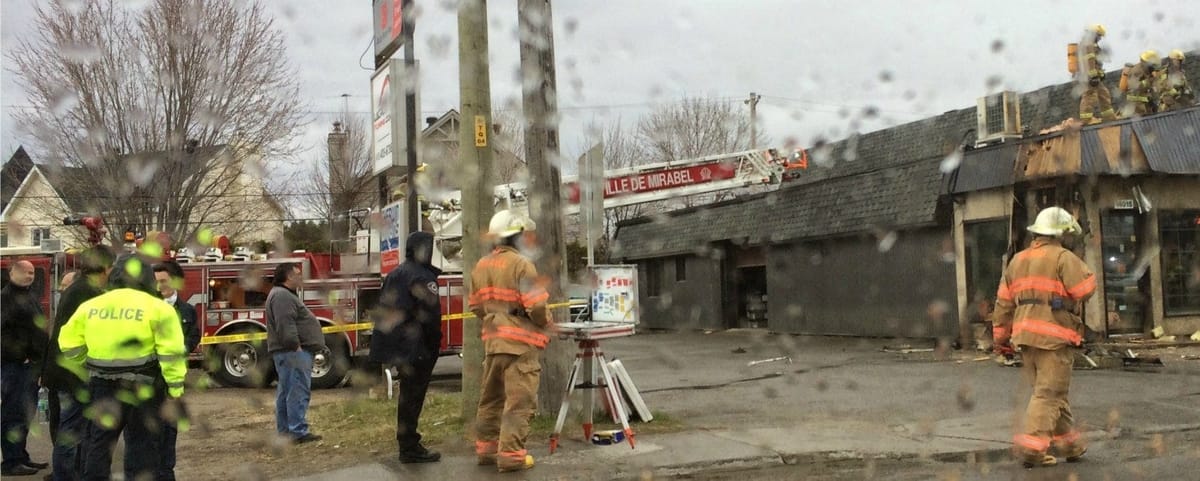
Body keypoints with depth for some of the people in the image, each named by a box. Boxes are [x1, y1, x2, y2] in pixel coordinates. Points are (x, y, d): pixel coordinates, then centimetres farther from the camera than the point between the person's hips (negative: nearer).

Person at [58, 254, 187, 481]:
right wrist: (175, 389, -10)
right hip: (143, 389, -4)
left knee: (98, 443, 15)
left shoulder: (90, 306, 6)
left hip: (102, 387, 4)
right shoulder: (157, 308, -8)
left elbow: (70, 344, 9)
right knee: (142, 445, 5)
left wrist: (87, 372, 23)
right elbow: (171, 353, -13)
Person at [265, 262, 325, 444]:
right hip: (294, 353, -12)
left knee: (286, 392, 12)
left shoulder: (285, 295, 22)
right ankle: (298, 432, -13)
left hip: (288, 353, 12)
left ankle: (284, 431, 17)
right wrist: (295, 346, -23)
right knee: (298, 391, -12)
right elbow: (285, 325, -23)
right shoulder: (282, 296, -14)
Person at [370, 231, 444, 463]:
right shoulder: (421, 276, -14)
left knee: (408, 396, 17)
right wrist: (435, 342, -10)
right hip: (417, 348, -9)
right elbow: (430, 311, -21)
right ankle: (410, 448, 1)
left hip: (398, 346, 9)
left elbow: (385, 310, 18)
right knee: (412, 396, -4)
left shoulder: (395, 274, 15)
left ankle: (408, 445, 25)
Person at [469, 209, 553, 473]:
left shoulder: (481, 266, 10)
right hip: (520, 341, -8)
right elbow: (536, 305, -19)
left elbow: (476, 305, 14)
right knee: (519, 400, -3)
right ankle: (511, 454, -3)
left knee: (491, 397, 17)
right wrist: (545, 321, 0)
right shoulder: (521, 264, -13)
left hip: (492, 340, 8)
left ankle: (487, 447, 25)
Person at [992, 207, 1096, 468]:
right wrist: (1084, 269, 7)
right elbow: (1085, 289, -13)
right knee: (1049, 393, -4)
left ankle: (1069, 443, 24)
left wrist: (1002, 336, 19)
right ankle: (1031, 446, -10)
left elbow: (1004, 302, 15)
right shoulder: (1063, 258, -7)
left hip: (1026, 334, 7)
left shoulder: (1018, 260, 16)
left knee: (1054, 391, 17)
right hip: (1054, 335, -7)